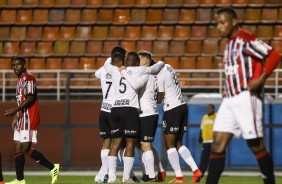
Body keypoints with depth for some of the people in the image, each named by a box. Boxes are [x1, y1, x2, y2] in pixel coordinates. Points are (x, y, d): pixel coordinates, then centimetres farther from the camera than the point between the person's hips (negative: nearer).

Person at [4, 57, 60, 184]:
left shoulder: (29, 79, -11)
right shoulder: (20, 81, 19)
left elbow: (30, 98, -21)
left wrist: (15, 110, -24)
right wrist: (16, 116, 21)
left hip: (29, 119, -10)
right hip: (22, 119, 10)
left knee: (26, 148, -13)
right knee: (18, 149, 6)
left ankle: (52, 168, -7)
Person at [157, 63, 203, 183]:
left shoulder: (160, 75, -14)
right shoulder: (167, 67, 12)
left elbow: (159, 98, -9)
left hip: (172, 109, -9)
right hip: (182, 106, 9)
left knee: (169, 144, -1)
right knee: (178, 143, 15)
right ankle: (196, 170, 5)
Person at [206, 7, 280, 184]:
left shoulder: (245, 39, -9)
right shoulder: (230, 44, 18)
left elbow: (274, 55, -17)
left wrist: (261, 79, -21)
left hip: (246, 98, -9)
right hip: (230, 99, 9)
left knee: (256, 145, -3)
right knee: (218, 144, -1)